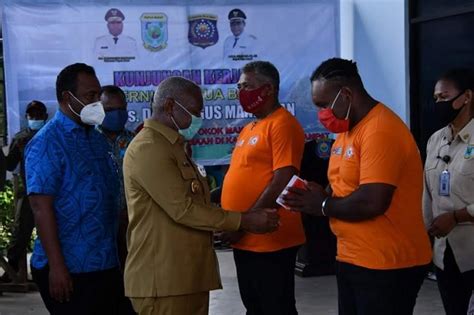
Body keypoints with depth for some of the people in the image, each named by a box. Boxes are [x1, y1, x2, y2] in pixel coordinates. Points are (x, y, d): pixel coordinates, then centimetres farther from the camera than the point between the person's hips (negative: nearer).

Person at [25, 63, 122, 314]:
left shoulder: (98, 139, 13)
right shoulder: (47, 143, -11)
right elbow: (41, 206, -17)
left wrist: (118, 255, 15)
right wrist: (56, 266, -21)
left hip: (107, 265, 8)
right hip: (69, 271, -8)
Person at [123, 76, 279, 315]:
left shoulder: (173, 147, 19)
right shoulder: (148, 148, -14)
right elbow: (183, 210, -19)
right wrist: (244, 221, -15)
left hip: (189, 275, 10)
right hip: (163, 279, -10)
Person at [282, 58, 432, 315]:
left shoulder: (381, 130, -19)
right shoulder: (348, 129, 12)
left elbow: (371, 203, -27)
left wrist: (322, 205, -12)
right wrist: (313, 197, -1)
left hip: (387, 266, -9)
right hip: (352, 260, 9)